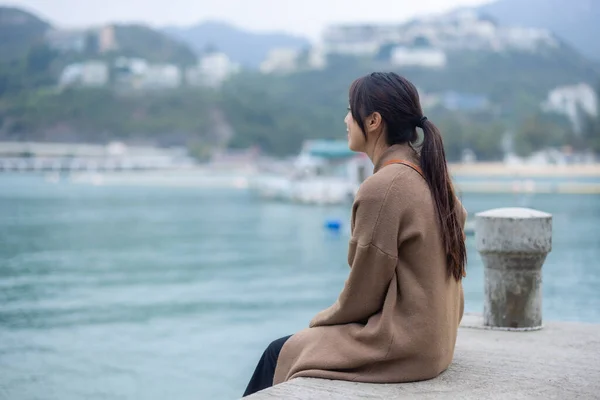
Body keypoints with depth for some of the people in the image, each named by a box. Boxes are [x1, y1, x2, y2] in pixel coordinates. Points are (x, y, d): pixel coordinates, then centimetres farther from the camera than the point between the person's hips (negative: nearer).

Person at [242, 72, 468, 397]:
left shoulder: (381, 188, -22)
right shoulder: (430, 176, 5)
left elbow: (362, 295, -16)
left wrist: (320, 322, 4)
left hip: (399, 348, -8)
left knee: (280, 353, 11)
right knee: (285, 348, 20)